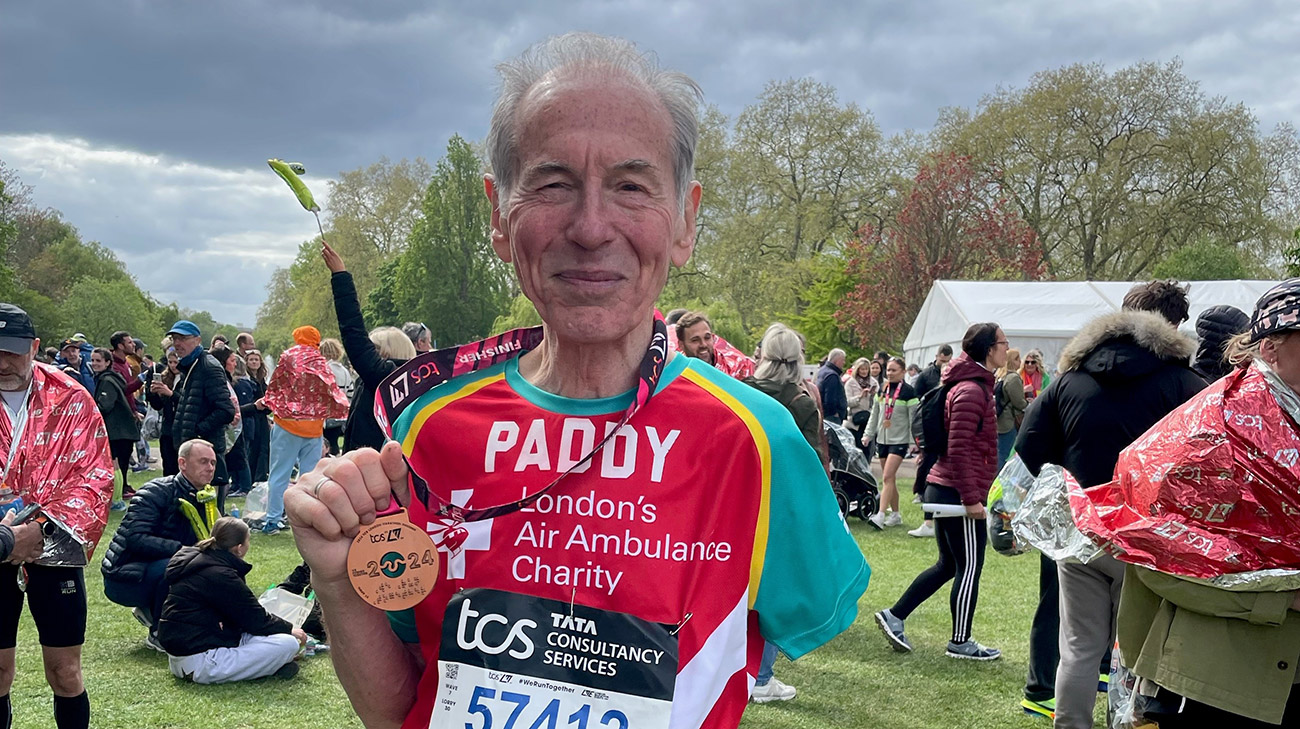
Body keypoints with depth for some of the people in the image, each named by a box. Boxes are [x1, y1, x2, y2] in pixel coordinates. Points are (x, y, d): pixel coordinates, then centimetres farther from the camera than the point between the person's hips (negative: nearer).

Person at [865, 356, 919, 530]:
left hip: (899, 440, -6)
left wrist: (914, 442, -9)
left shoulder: (908, 392, -6)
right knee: (889, 479, 10)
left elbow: (914, 419, -7)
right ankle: (895, 514, 19)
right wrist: (868, 434, 12)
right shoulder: (882, 390, 11)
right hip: (882, 439, 6)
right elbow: (874, 415, 18)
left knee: (888, 477, -16)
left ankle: (880, 515, -21)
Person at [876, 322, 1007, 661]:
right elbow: (959, 449, -22)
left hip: (945, 490, 10)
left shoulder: (976, 386, 17)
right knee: (969, 568, 2)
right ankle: (961, 642, 14)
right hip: (958, 494, -10)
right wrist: (971, 498, -23)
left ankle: (894, 616, 19)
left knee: (949, 564, 17)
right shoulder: (971, 391, -16)